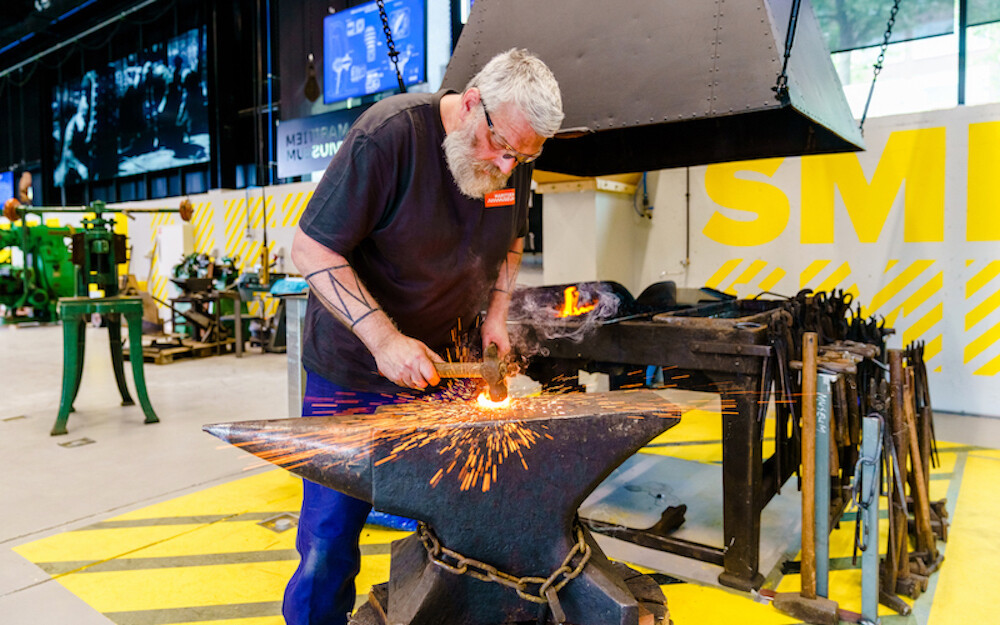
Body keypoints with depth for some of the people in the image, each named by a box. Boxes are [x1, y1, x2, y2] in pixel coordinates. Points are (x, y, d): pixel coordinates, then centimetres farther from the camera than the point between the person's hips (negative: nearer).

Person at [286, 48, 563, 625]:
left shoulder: (515, 158, -2)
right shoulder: (389, 134, -20)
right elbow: (312, 249, -19)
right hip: (353, 368, -4)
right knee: (331, 532, 4)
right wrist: (383, 338, -26)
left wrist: (497, 313, 3)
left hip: (444, 366, 5)